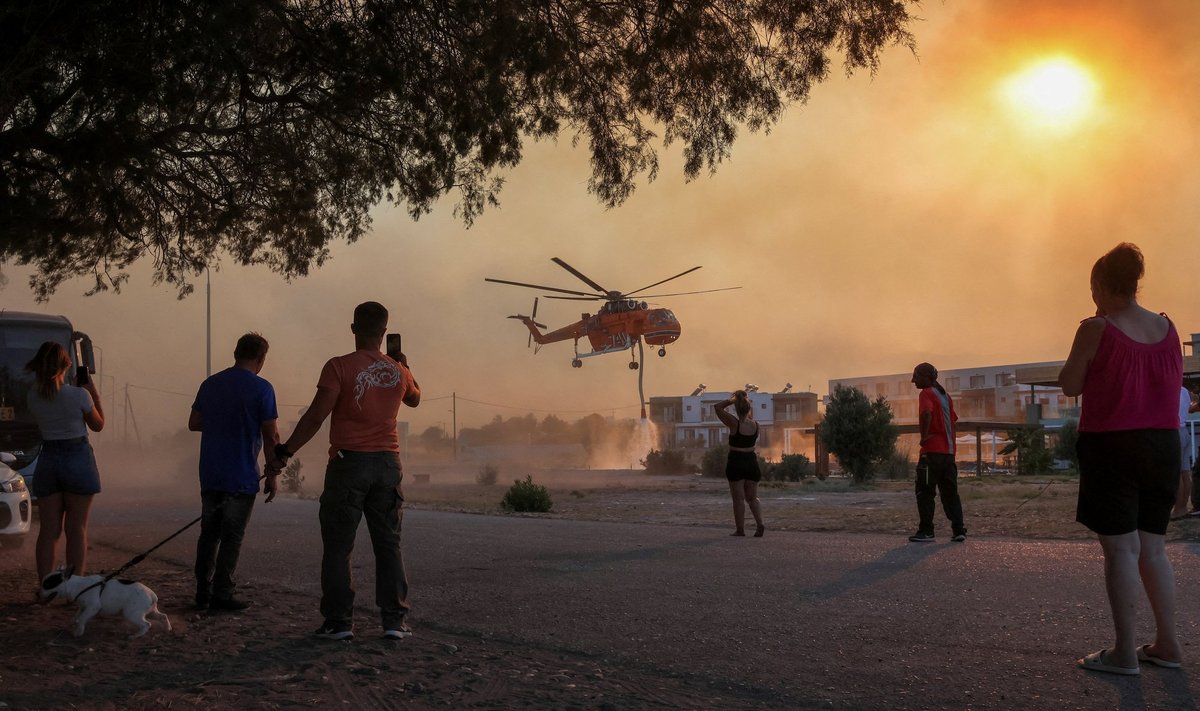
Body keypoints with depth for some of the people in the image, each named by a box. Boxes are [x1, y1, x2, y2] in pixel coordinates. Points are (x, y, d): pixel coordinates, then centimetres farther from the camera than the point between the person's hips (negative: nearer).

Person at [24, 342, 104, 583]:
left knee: (48, 530, 8)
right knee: (76, 528, 3)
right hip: (78, 457, -4)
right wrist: (94, 394, 10)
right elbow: (98, 425, 2)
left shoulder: (34, 396, -1)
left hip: (47, 459, 4)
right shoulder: (79, 395, -13)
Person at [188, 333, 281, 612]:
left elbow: (194, 423, 15)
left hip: (210, 476, 6)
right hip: (241, 477, -5)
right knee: (231, 537, 1)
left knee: (209, 534, 14)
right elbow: (270, 436, -11)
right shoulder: (261, 388, -10)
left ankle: (203, 593, 18)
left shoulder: (210, 384, 8)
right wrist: (273, 474, -5)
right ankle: (221, 595, 3)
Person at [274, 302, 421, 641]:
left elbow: (316, 416, -15)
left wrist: (286, 451, -7)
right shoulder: (398, 370, 5)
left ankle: (339, 621, 5)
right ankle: (394, 620, 9)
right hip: (388, 463, 4)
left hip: (349, 463, -4)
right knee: (388, 544, 10)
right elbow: (415, 398, 27)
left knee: (338, 546, 5)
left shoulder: (339, 367, -9)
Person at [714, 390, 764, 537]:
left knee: (738, 498, 3)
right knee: (752, 497, 13)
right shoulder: (755, 425, -2)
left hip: (736, 462, -4)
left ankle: (740, 529, 6)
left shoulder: (734, 424, -15)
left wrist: (733, 399, -6)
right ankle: (760, 523, -4)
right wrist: (746, 401, 14)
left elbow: (717, 407, -11)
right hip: (751, 461, 4)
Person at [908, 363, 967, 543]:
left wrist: (924, 436, -17)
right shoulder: (945, 395, 18)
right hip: (949, 451, 8)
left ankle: (926, 531, -2)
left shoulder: (926, 393, -8)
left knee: (925, 492, -1)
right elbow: (952, 422, 19)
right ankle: (958, 530, 7)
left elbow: (926, 413, -28)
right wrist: (951, 449, 17)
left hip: (932, 451, -8)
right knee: (950, 492, 10)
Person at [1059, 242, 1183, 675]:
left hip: (1111, 445, -6)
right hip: (1163, 445, 6)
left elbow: (1070, 386, -7)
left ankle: (1125, 653, 0)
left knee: (1121, 549, -3)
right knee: (1152, 547, 14)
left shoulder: (1096, 329, -11)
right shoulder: (1167, 327, 6)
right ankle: (1167, 644, 18)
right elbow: (1175, 381, 17)